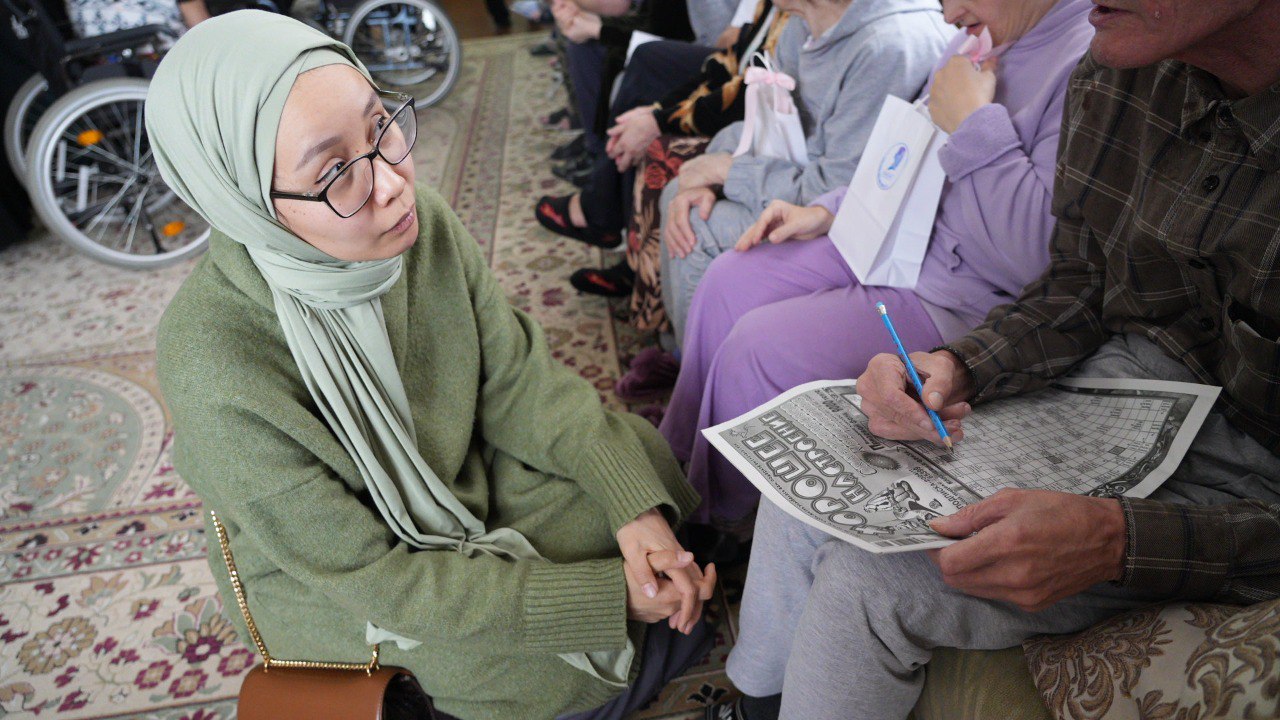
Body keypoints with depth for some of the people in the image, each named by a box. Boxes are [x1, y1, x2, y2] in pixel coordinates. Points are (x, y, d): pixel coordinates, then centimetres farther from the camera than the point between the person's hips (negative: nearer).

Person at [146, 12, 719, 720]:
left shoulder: (419, 218, -21)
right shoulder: (216, 368, -35)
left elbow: (515, 380, -10)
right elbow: (367, 575, -27)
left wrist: (636, 508, -22)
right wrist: (609, 595, -28)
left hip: (463, 471, 5)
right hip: (336, 577, -5)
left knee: (638, 459, -4)